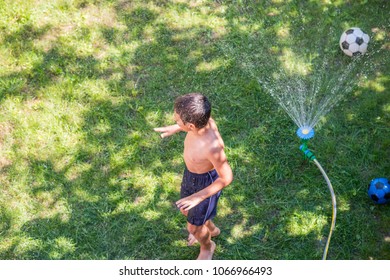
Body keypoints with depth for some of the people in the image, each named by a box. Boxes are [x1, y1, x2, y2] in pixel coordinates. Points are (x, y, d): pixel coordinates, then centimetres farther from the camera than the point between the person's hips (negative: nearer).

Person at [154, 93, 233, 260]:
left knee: (193, 227, 15)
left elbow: (227, 177, -29)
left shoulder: (213, 146, -44)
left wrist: (199, 196, -29)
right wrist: (175, 128, 8)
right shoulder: (202, 120, -25)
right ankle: (211, 230, 59)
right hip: (191, 173, 7)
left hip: (207, 182, -7)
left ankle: (207, 247, 50)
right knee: (186, 210, 30)